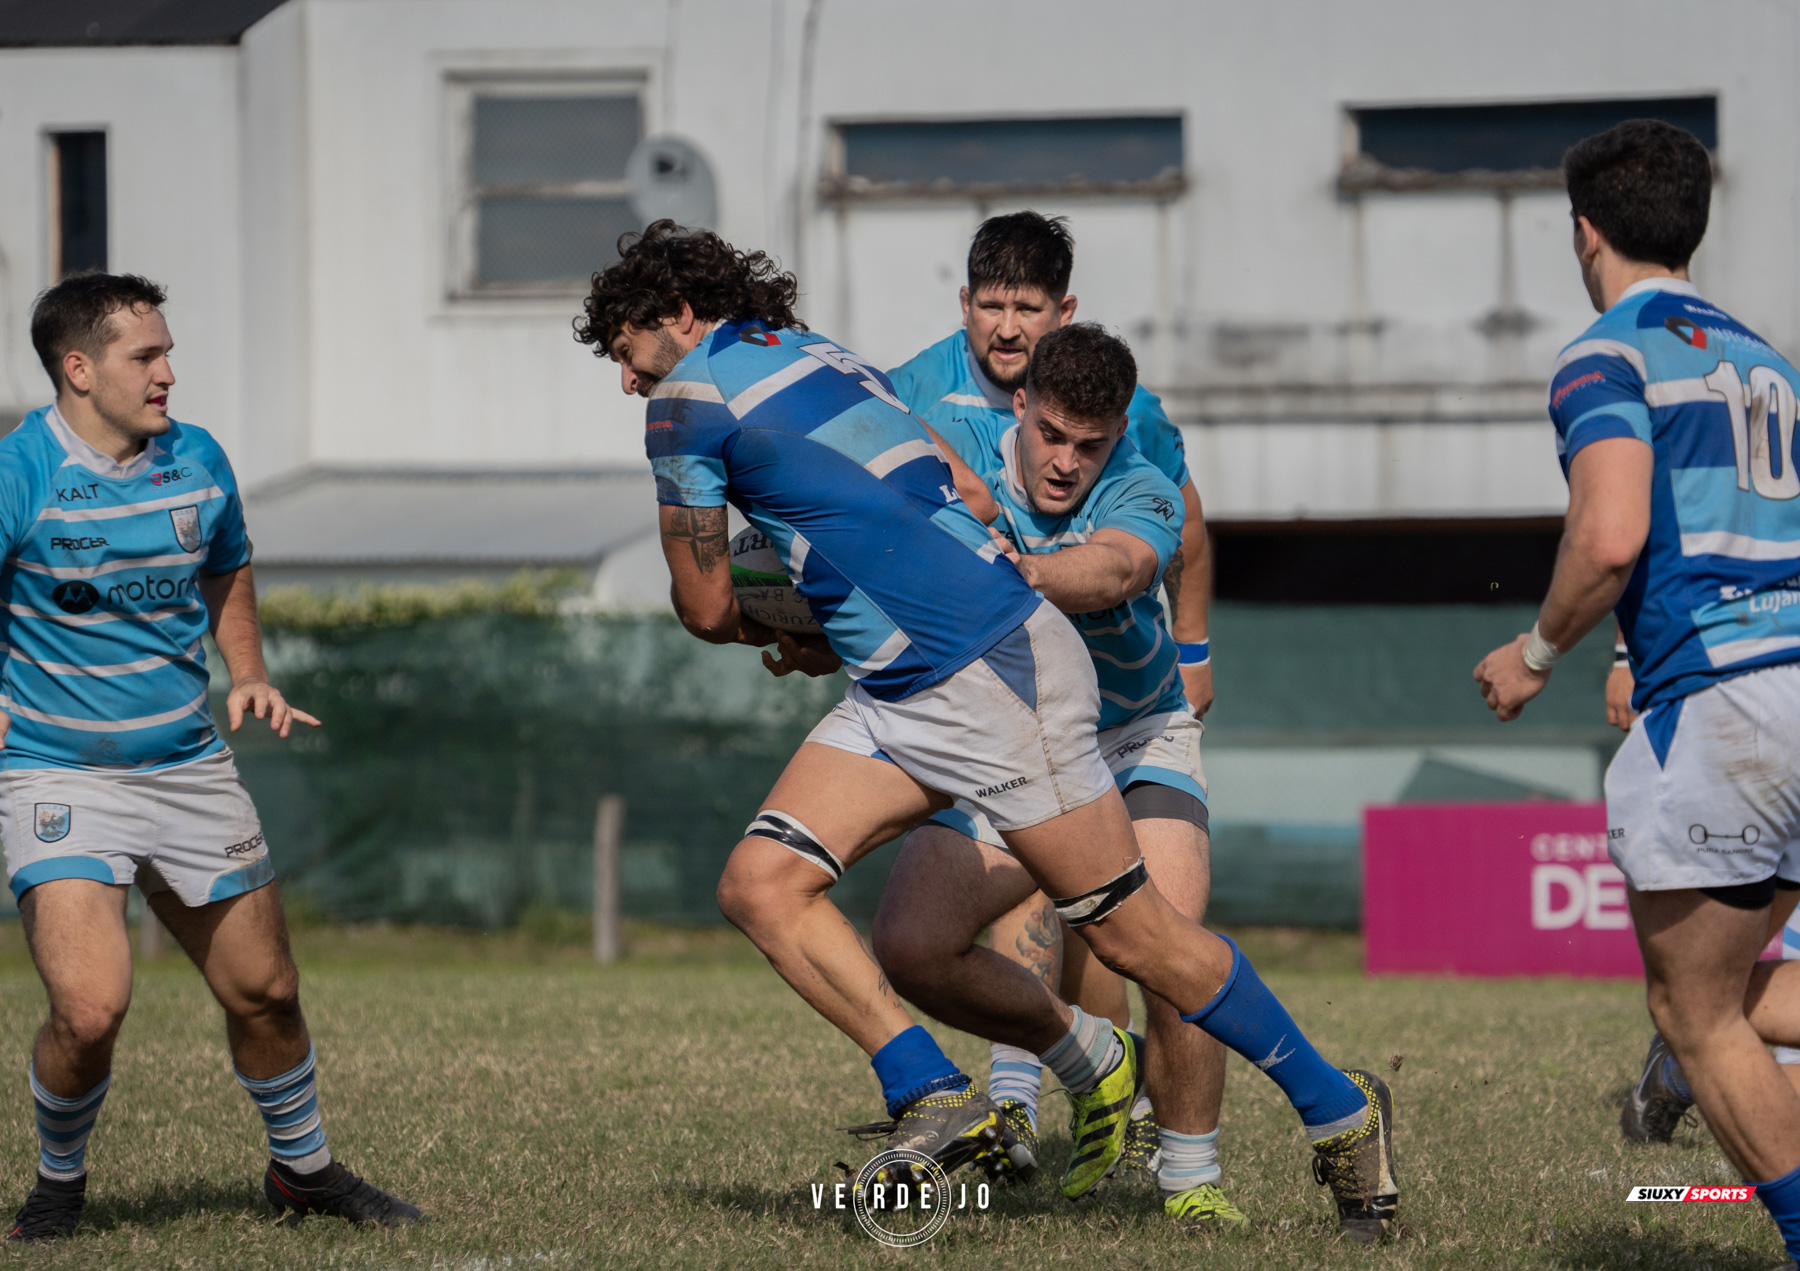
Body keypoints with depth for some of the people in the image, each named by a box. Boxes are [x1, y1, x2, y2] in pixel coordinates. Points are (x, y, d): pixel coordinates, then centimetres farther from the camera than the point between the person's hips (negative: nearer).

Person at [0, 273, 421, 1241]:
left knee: (264, 990, 10)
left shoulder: (198, 463, 5)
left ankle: (304, 1168, 35)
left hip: (188, 767, 5)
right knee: (89, 1009, -19)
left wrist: (249, 677, 7)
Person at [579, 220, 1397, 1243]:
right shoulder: (821, 356, 18)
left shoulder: (688, 400, -6)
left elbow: (707, 608, 0)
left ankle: (1342, 1113, 11)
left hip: (995, 672, -10)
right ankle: (938, 1102, -7)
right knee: (762, 884, -2)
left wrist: (794, 635, 22)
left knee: (1133, 931, -1)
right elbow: (969, 495, 19)